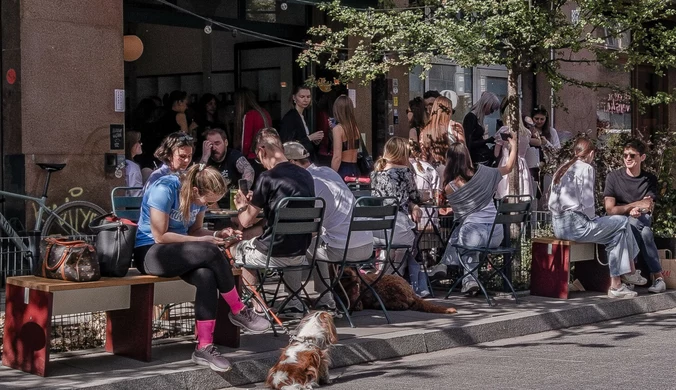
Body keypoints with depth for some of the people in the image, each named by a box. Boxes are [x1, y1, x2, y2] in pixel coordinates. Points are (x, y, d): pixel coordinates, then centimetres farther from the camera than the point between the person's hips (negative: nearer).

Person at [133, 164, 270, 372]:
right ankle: (239, 311, -11)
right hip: (150, 253, -6)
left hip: (178, 253, 7)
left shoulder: (199, 196, 0)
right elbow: (160, 236, -22)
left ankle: (204, 347, -27)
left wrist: (216, 235, -9)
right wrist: (203, 242, -21)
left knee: (207, 276, -29)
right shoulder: (164, 189, -21)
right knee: (211, 252, -30)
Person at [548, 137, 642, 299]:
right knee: (622, 222, 8)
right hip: (576, 225, -9)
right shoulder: (586, 169, -6)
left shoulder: (562, 169, 17)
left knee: (615, 234, 21)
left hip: (558, 226, 9)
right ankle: (630, 271, 20)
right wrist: (593, 218, 5)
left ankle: (616, 284, 15)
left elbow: (552, 203, 16)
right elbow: (587, 203, -16)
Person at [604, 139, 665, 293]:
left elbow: (648, 208, -7)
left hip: (642, 221, 1)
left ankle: (630, 270, -30)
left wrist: (638, 211, -32)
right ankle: (657, 276, -31)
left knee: (634, 223, -37)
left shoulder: (650, 179, 5)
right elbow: (610, 210, -11)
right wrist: (637, 204, -22)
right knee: (645, 232, -34)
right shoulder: (613, 177, -2)